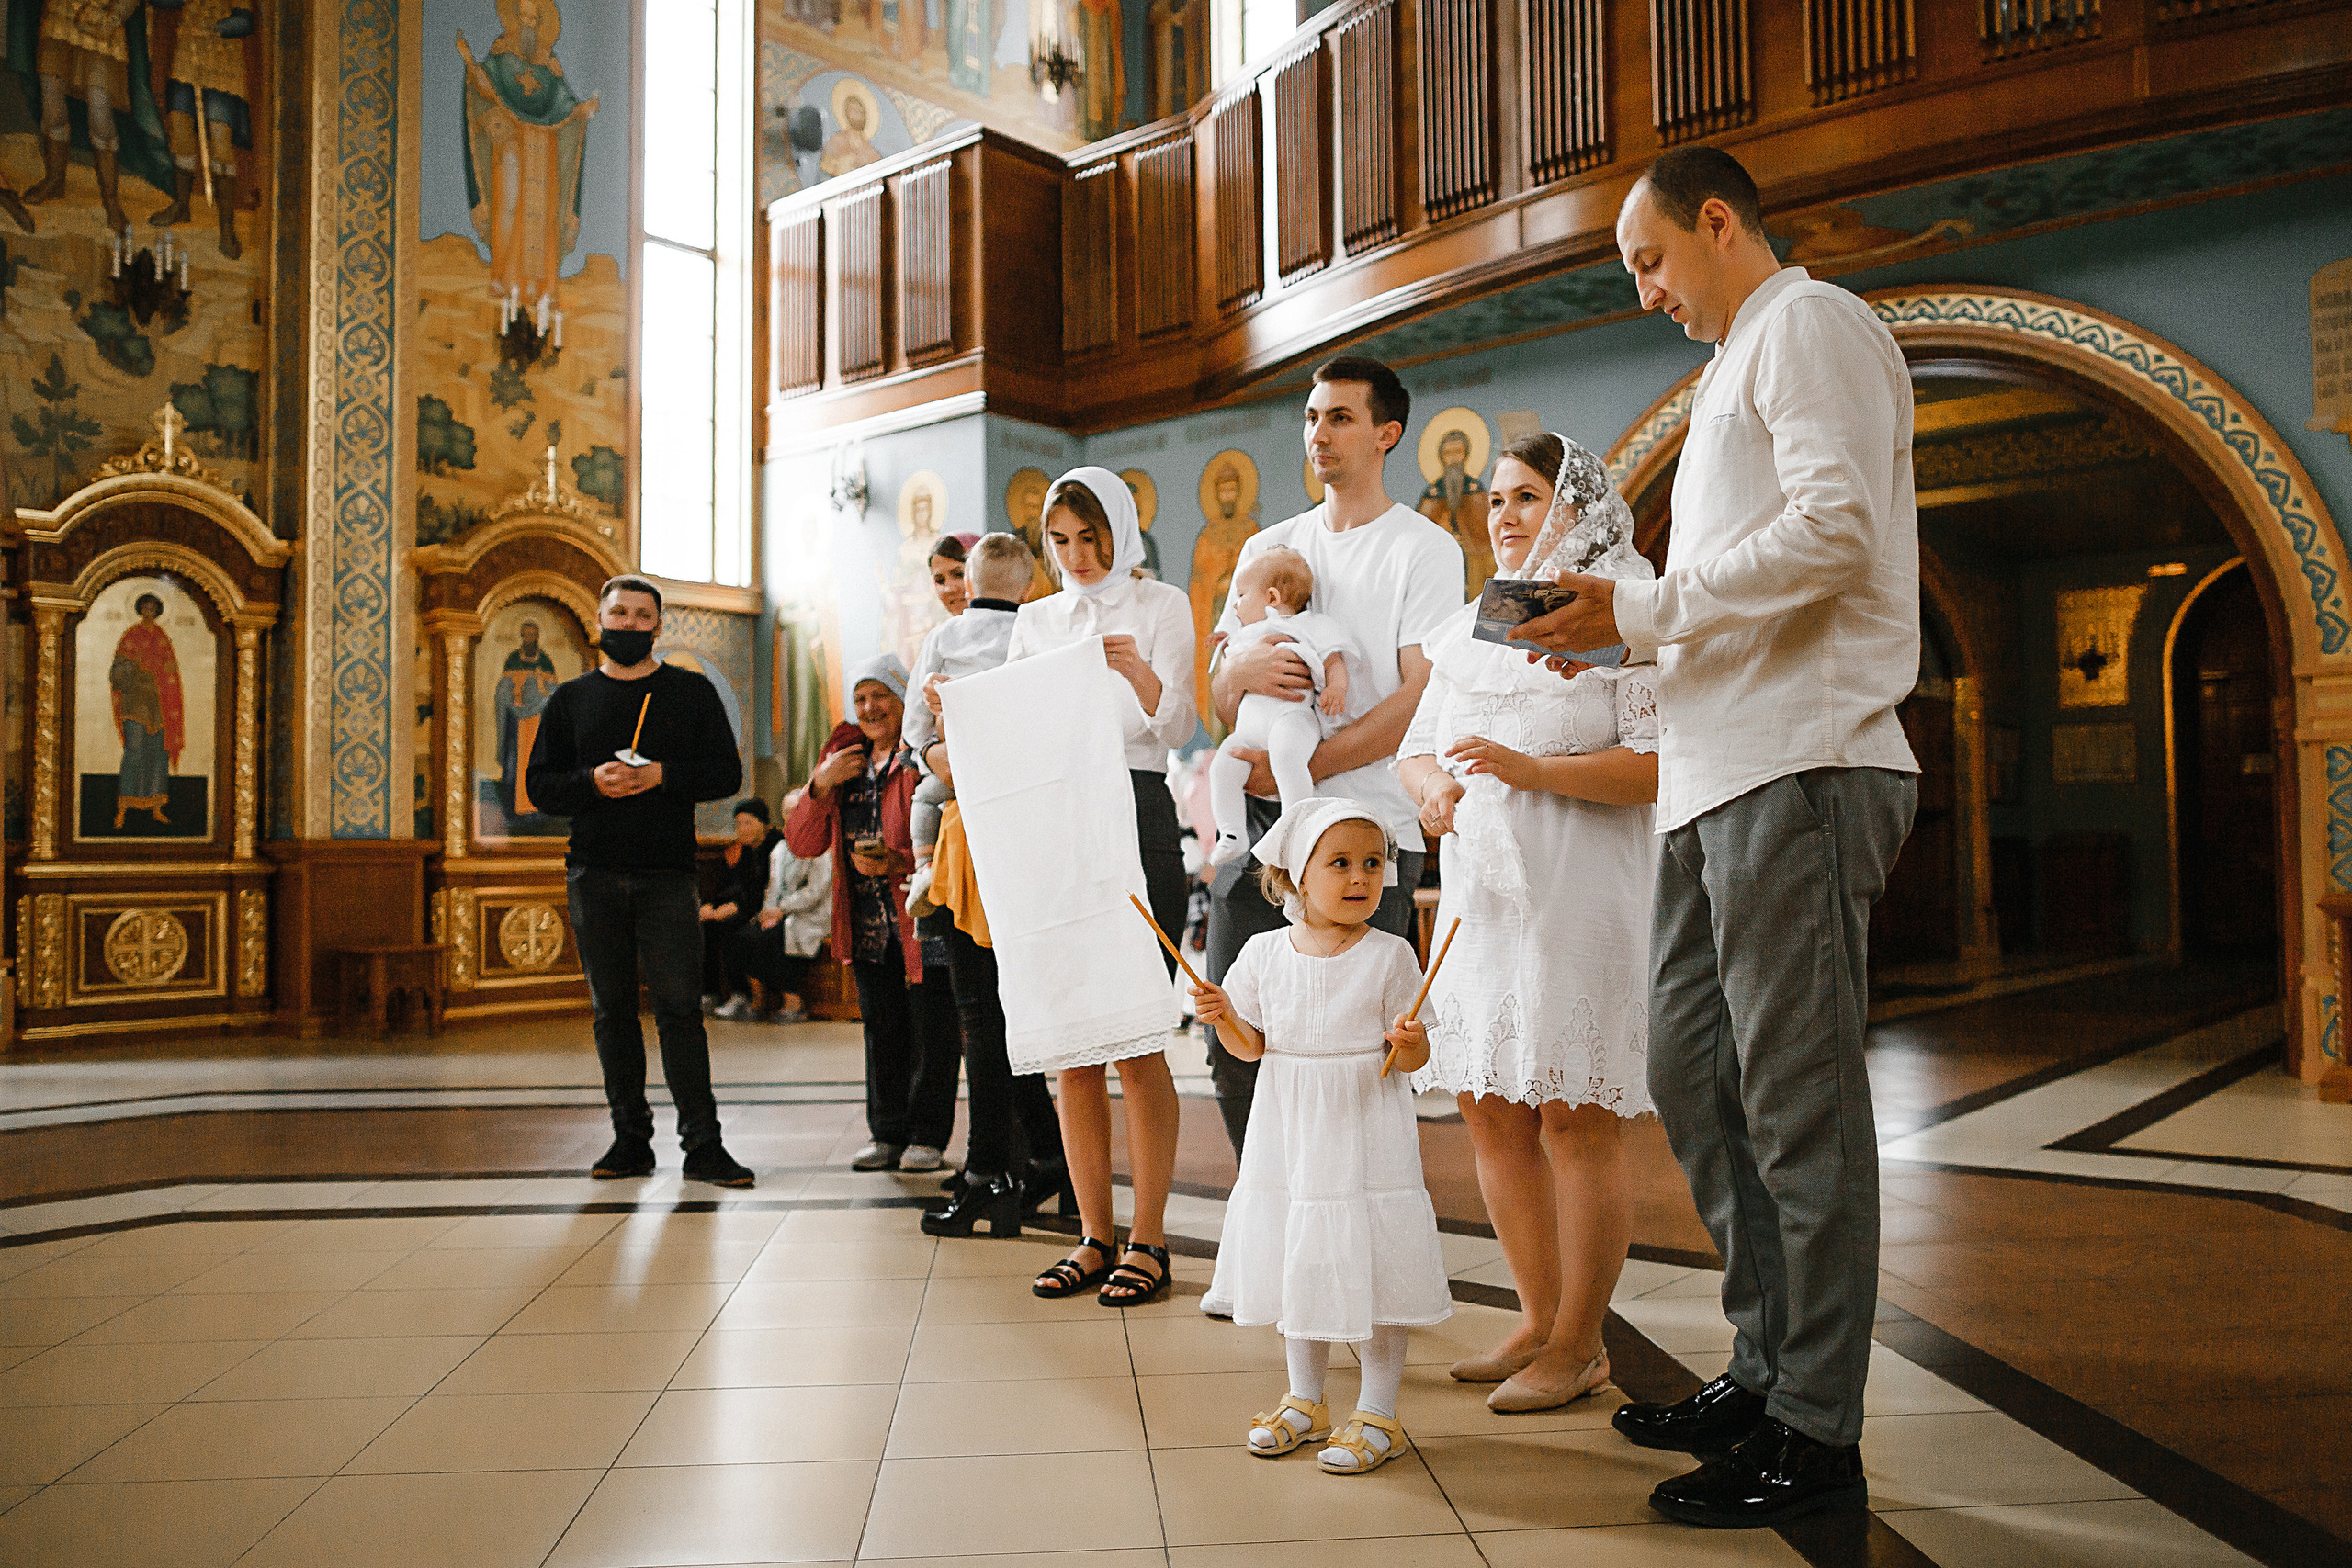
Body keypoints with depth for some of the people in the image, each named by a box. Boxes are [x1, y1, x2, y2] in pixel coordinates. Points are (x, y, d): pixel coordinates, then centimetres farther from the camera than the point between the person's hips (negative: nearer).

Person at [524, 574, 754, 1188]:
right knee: (613, 1009, 6)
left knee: (679, 1008, -6)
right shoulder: (570, 699, 13)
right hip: (594, 873, 2)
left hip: (667, 873, -2)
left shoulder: (692, 693, 8)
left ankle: (703, 1145, -4)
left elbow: (727, 772, 2)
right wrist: (593, 782, -10)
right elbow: (539, 784, 9)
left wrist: (662, 776, -13)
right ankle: (631, 1139, 14)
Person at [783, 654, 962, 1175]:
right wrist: (821, 785, -6)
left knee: (932, 1030, 0)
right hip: (868, 924, 6)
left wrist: (900, 862, -25)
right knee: (882, 1030, 12)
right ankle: (887, 1134, 23)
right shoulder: (842, 757, 14)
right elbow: (803, 844, 9)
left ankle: (928, 1137, 11)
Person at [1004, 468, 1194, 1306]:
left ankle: (1148, 1242, 3)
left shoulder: (1162, 606, 4)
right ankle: (1095, 1239, 14)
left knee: (1133, 1037, -6)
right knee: (1068, 1044, 4)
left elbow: (1179, 725, -7)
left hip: (1134, 811, -5)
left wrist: (1139, 672, -26)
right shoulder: (1036, 619, 18)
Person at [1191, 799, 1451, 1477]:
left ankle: (1377, 1414, 16)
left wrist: (1406, 1043, -27)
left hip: (1366, 1132, -3)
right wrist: (1223, 1017, -12)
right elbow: (1250, 1045, 7)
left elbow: (1413, 1056, -6)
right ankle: (1304, 1401, 32)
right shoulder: (1265, 953, 0)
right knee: (1297, 1265, 15)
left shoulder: (1389, 956, -8)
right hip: (1288, 1133, 4)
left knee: (1371, 1266, 0)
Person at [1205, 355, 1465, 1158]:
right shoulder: (1267, 547, 19)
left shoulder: (1424, 548, 2)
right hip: (1258, 822, 5)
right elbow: (1218, 698, 16)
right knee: (1234, 1048, 4)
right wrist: (1241, 670, -9)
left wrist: (1301, 767, -14)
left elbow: (1421, 698, -9)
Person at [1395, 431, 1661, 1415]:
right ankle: (1539, 1321, 24)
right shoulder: (1466, 633, 18)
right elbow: (1416, 746, 18)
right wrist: (1432, 786, -5)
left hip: (1582, 899, -7)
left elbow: (1656, 768, -13)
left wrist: (1529, 768, -21)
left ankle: (1579, 1344, 11)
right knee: (1489, 1110, 9)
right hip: (1481, 894, 7)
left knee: (1575, 1121, -3)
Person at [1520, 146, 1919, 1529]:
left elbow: (1834, 531, -18)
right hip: (1718, 775, 10)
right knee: (1695, 1078, 11)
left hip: (1801, 766, -10)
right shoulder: (1737, 368, 28)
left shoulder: (1810, 327, -2)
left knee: (1795, 1094, -7)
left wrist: (1642, 606, -14)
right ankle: (1768, 1371, 22)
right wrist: (1620, 624, 13)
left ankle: (1816, 1437, 2)